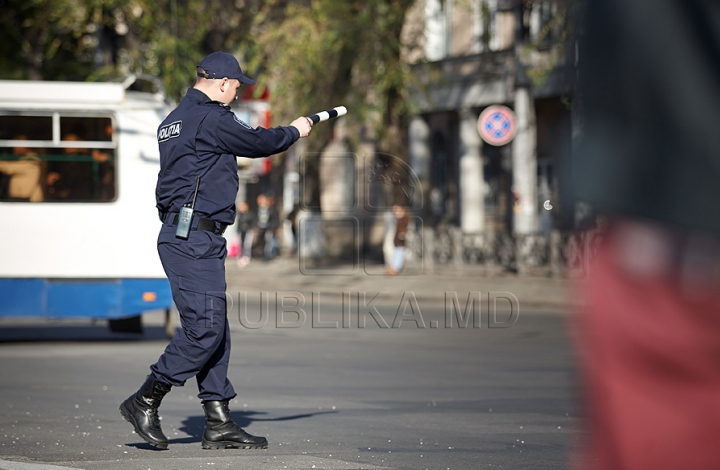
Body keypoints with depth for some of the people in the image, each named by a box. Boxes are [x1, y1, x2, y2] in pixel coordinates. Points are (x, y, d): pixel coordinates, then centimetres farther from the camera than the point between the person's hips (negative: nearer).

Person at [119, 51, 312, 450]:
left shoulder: (176, 120, 19)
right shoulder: (210, 118, -11)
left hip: (197, 241, 11)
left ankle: (218, 423, 7)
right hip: (194, 240, -11)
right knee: (204, 329, -11)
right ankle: (145, 402, -4)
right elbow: (257, 143, -4)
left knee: (214, 331, 8)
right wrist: (294, 131, 15)